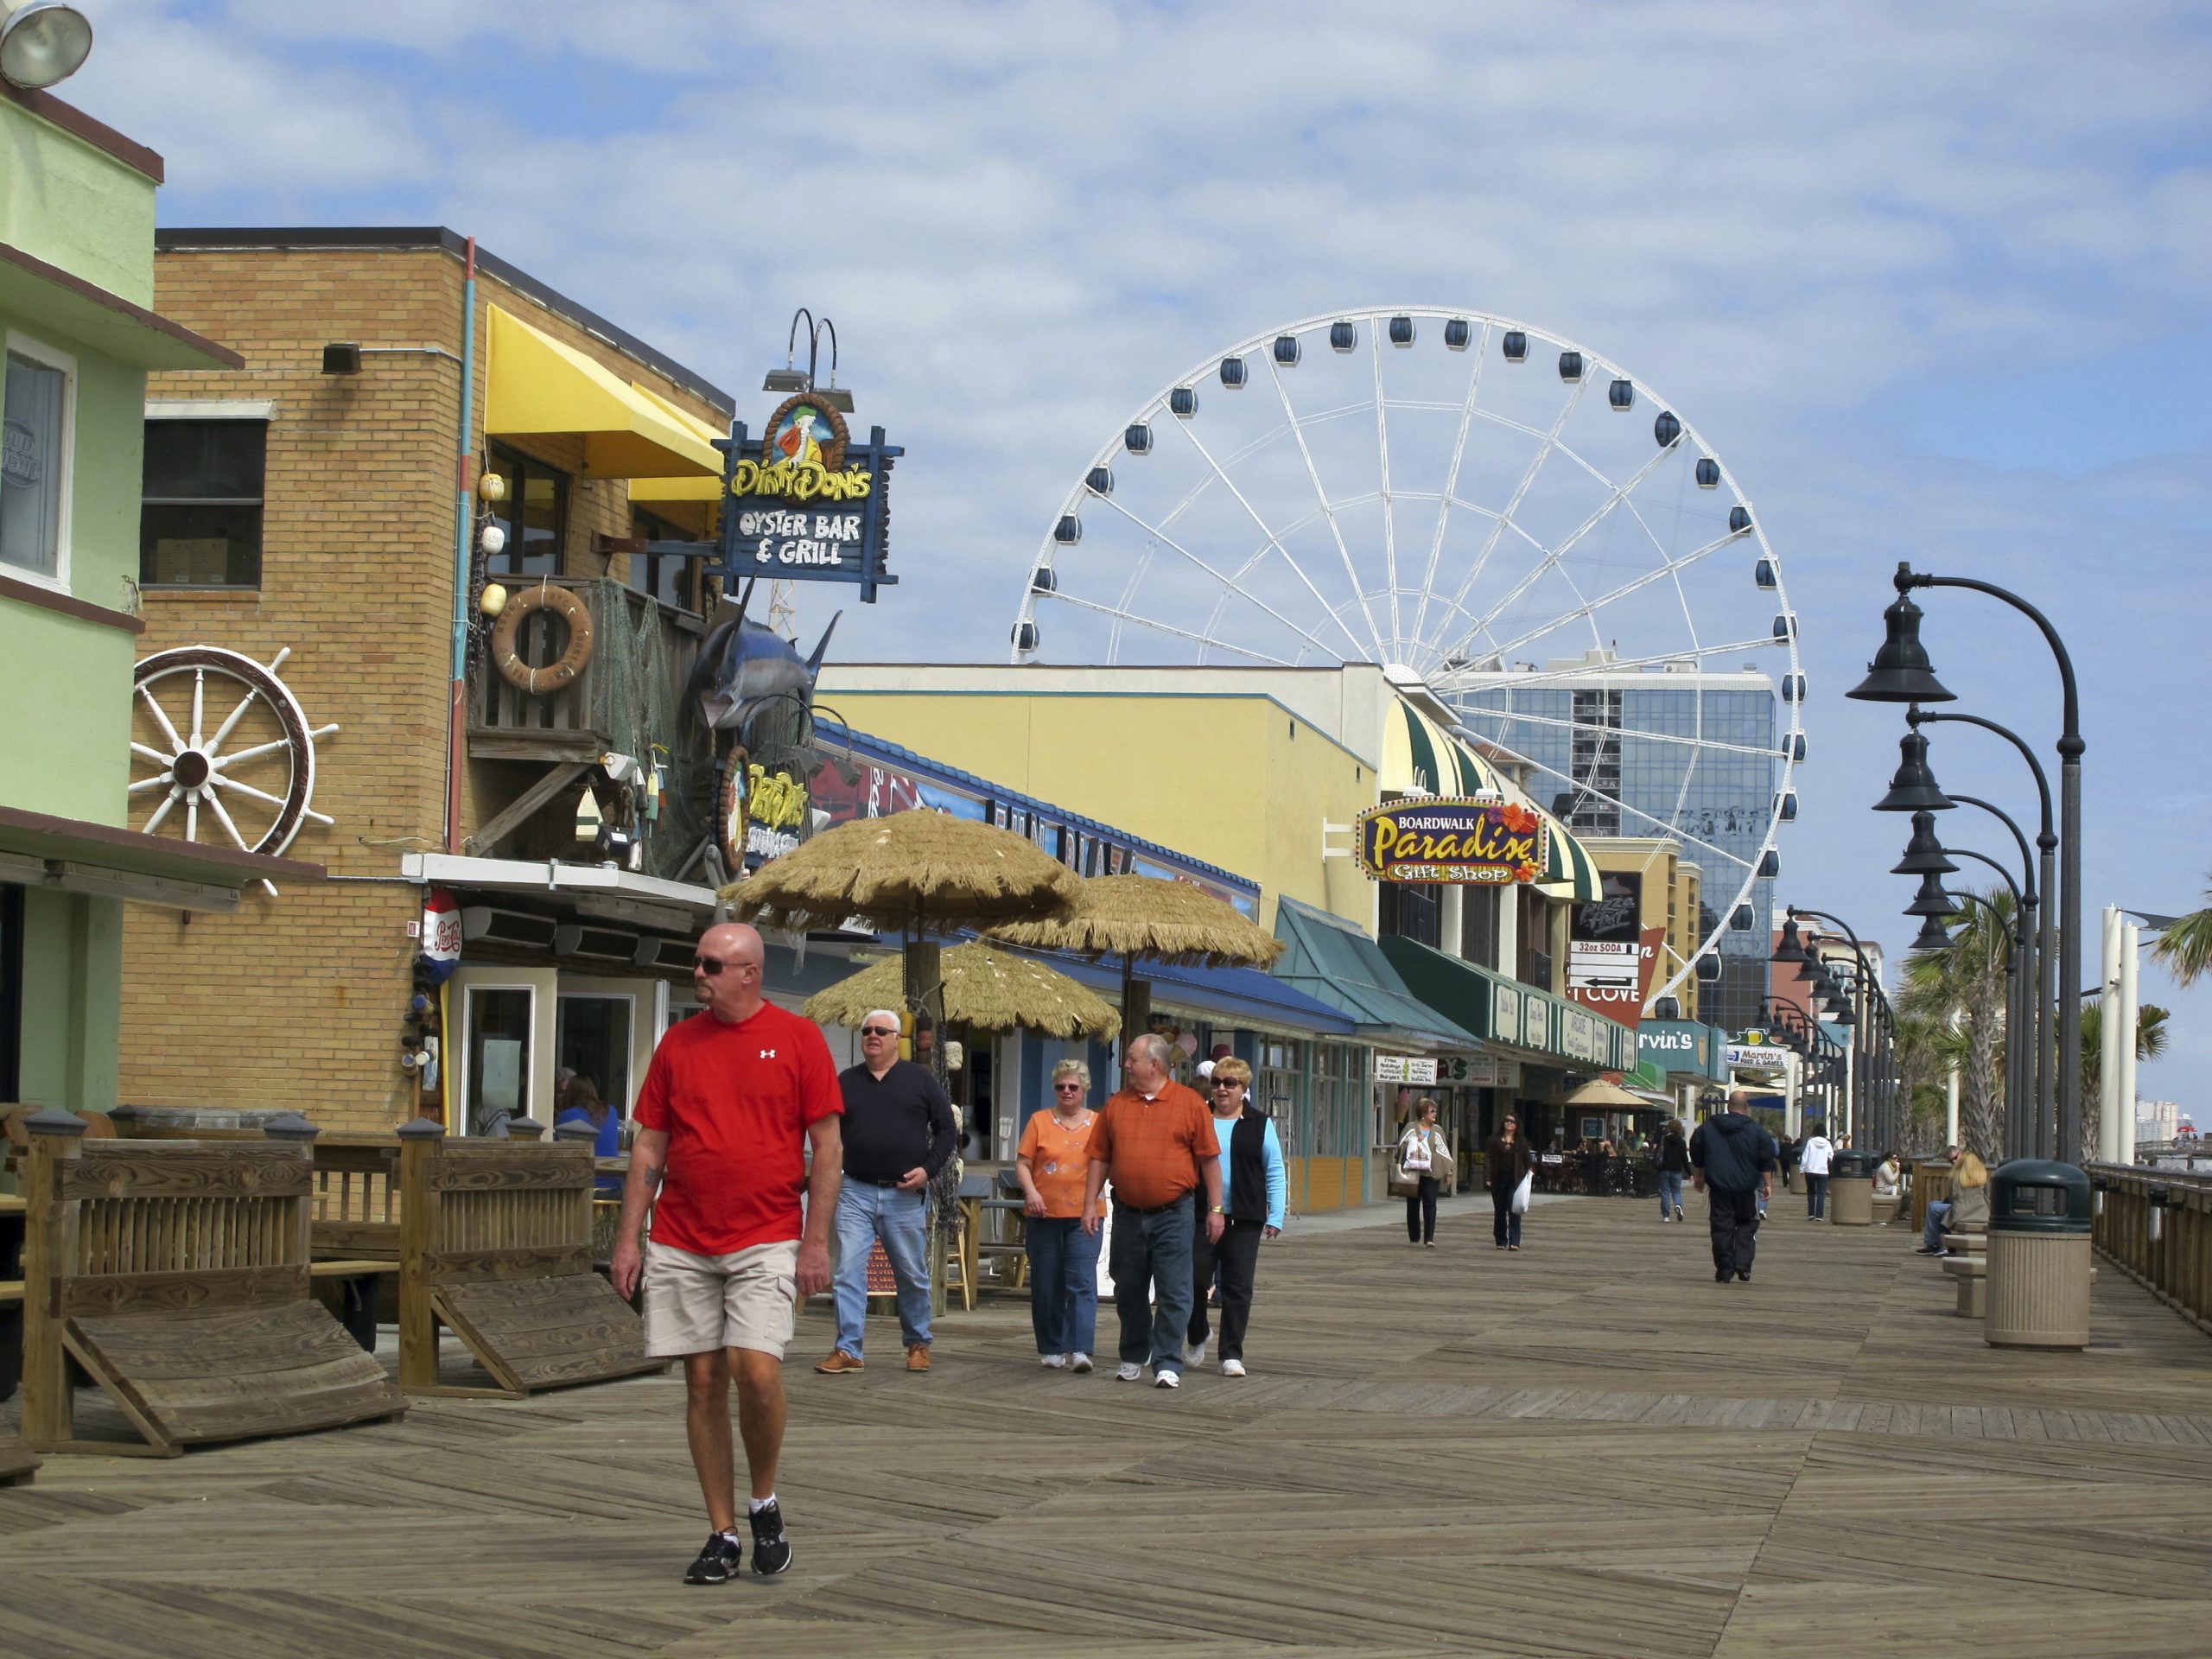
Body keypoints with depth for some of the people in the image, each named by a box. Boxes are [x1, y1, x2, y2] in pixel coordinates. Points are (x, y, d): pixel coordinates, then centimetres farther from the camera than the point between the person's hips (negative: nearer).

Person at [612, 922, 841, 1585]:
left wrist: (816, 1241, -7)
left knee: (757, 1371, -16)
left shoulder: (798, 1038, 0)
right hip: (680, 1245, 3)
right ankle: (722, 1535, 11)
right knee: (703, 1382, 3)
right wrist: (628, 1238, 5)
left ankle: (765, 1503, 9)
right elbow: (649, 1147, 11)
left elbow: (827, 1147, -1)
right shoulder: (678, 1043, 9)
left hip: (764, 1243, -3)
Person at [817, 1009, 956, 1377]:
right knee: (848, 1271, -8)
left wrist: (928, 1168, -9)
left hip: (906, 1194, -1)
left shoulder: (919, 1080, 4)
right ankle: (847, 1351, -6)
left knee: (912, 1275, 7)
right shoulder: (846, 1081, 9)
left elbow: (947, 1130, 5)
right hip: (856, 1192, 1)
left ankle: (917, 1344, 23)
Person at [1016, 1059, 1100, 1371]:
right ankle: (1051, 1350, 16)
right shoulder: (1039, 1121, 7)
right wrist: (1030, 1191, -15)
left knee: (1082, 1283, -11)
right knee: (1046, 1285, 6)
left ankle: (1080, 1350, -16)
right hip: (1044, 1215, 1)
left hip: (1083, 1216, -1)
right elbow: (1022, 1163, 3)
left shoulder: (1098, 1123, 8)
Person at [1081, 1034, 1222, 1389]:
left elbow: (1210, 1159, -1)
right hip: (1128, 1214, 4)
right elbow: (1100, 1159, 10)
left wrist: (1215, 1209, -4)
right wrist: (1090, 1204, 3)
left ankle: (1167, 1364, -2)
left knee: (1173, 1294, -5)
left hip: (1173, 1215, -4)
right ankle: (1133, 1358, 26)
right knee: (1129, 1293, 12)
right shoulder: (1116, 1105, 8)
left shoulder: (1189, 1104, -2)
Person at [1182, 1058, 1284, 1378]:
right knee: (1194, 1279, -1)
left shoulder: (1260, 1124, 5)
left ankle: (1232, 1354, 7)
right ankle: (1197, 1336, 25)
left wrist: (1275, 1217, -2)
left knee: (1238, 1288, 0)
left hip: (1243, 1219, -1)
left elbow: (1275, 1172, 5)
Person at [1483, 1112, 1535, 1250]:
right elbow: (1488, 1159, 2)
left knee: (1514, 1210, -10)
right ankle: (1501, 1242, 15)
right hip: (1498, 1180, 1)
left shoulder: (1521, 1143, 8)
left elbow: (1528, 1161, 7)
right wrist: (1487, 1178, -8)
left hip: (1515, 1180, -1)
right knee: (1499, 1211, 6)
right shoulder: (1494, 1140, 7)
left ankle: (1514, 1242, -13)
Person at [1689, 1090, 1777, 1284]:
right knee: (1747, 1225, 12)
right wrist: (1768, 1184, 4)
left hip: (1718, 1186, 1)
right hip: (1747, 1187, -1)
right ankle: (1743, 1265, -2)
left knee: (1721, 1228, 4)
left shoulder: (1707, 1127, 4)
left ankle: (1724, 1271, 3)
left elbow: (1696, 1158, 12)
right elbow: (1766, 1161, -3)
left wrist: (1698, 1177, 24)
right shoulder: (1756, 1130, -3)